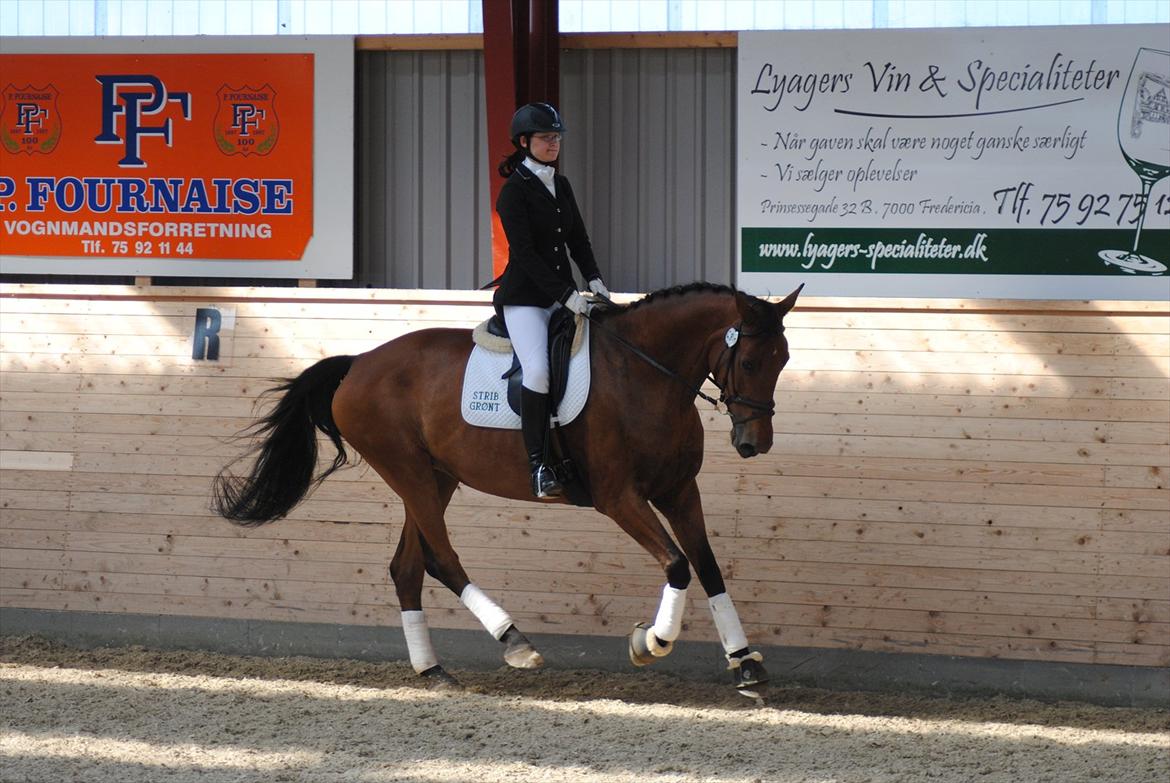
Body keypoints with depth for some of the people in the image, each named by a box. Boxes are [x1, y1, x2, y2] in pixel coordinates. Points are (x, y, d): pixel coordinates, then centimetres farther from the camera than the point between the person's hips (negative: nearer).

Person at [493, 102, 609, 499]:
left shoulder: (561, 186, 13)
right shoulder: (514, 192, -9)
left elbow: (578, 239, 18)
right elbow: (525, 253, -16)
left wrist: (594, 280, 1)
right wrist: (566, 296, -21)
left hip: (563, 294, 8)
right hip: (525, 298, -8)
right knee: (538, 370, -25)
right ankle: (538, 465, -22)